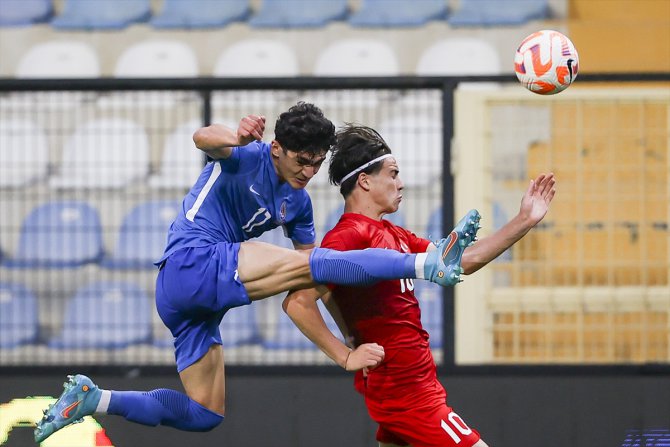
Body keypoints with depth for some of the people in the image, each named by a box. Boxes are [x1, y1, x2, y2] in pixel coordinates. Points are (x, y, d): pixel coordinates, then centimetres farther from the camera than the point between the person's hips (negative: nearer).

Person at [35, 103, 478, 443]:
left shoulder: (297, 203, 15)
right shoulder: (247, 158, -8)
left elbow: (316, 281, 18)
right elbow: (204, 139, -31)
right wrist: (235, 137, -56)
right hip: (192, 262, -10)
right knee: (313, 262, -23)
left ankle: (92, 399, 10)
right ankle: (429, 265, -32)